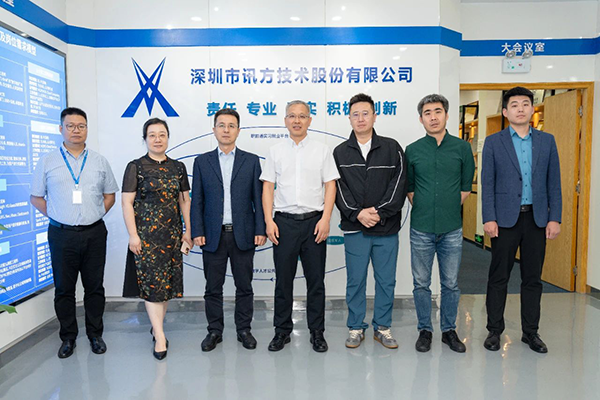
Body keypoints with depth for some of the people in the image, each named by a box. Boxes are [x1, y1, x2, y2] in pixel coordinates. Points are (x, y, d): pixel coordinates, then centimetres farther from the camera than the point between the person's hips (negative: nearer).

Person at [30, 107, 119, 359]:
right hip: (62, 234, -1)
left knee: (95, 287, 7)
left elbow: (109, 195, 13)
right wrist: (56, 217, -2)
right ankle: (68, 338, 22)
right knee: (64, 288, 7)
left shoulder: (99, 161, 8)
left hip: (94, 233, 1)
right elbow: (36, 197, 8)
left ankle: (95, 335, 21)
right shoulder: (47, 162, 4)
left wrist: (95, 215, 2)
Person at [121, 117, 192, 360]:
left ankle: (157, 326, 26)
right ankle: (160, 337, 3)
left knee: (168, 283, 8)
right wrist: (133, 235, -11)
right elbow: (127, 202, -4)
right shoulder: (135, 167, -1)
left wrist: (188, 231, 6)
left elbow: (185, 200, 11)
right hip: (146, 234, -3)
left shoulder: (177, 167, 9)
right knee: (152, 282, -4)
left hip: (172, 234, 4)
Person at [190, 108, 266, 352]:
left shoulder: (251, 160, 5)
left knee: (244, 286, 9)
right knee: (213, 287, 9)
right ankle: (214, 331, 25)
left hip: (243, 234, 0)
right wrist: (197, 231, -3)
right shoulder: (202, 162, 7)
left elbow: (258, 197, 2)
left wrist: (260, 229, -5)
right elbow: (197, 200, 4)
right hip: (213, 235, 1)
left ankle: (244, 330, 24)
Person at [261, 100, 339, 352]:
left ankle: (317, 332, 20)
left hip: (314, 221, 0)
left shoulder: (322, 150, 6)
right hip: (284, 222, 1)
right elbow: (267, 187, 5)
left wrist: (325, 219, -8)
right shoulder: (275, 151, 8)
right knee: (283, 279, 7)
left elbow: (330, 186, 2)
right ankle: (282, 331, 22)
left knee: (316, 280, 6)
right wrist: (269, 221, -4)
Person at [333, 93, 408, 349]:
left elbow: (399, 184, -3)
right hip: (354, 228, 0)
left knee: (386, 281, 9)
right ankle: (355, 328, 24)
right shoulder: (340, 152, 6)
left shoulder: (391, 148, 4)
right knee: (355, 281, 8)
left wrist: (379, 212, -13)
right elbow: (338, 189, -1)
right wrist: (357, 213, -14)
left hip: (387, 228, 0)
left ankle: (382, 327, 26)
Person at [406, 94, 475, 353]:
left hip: (452, 229, 0)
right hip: (421, 229, 0)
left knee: (451, 284, 10)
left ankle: (449, 330, 27)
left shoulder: (462, 148, 2)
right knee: (421, 283, 8)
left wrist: (449, 209, 5)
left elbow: (466, 187, 7)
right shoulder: (412, 150, 3)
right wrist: (422, 209, 4)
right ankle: (425, 330, 24)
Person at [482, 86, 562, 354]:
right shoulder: (493, 142, 2)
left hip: (537, 218, 3)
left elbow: (554, 182, 7)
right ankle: (494, 330, 17)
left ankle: (530, 331, 23)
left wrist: (555, 218, 0)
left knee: (533, 278, 10)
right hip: (505, 219, -2)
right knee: (498, 277, 4)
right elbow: (487, 184, -2)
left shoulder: (547, 141, 9)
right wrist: (489, 218, -10)